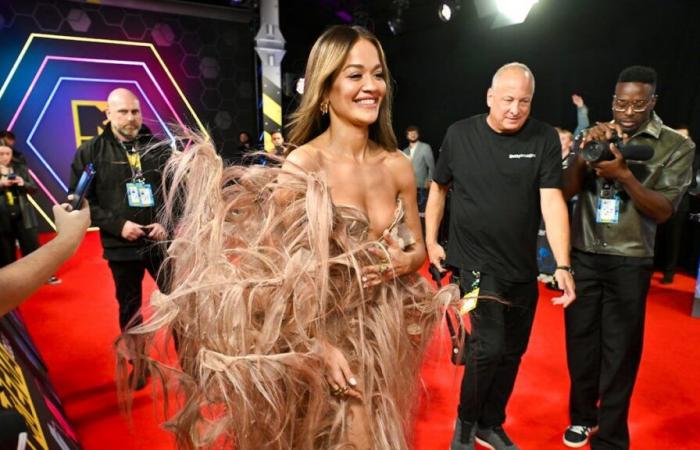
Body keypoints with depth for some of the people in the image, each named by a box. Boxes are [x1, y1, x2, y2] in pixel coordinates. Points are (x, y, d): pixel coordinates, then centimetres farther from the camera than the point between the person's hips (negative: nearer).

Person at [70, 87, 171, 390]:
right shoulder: (90, 152, -1)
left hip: (162, 242, 1)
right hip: (121, 247, 0)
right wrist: (118, 225, -14)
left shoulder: (158, 147, 2)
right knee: (129, 308, 14)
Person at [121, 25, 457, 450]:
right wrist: (321, 346, -19)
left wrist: (403, 261, -13)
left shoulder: (398, 165, -3)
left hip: (387, 334, 5)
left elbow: (418, 247, 8)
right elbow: (282, 267, -16)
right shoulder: (302, 166, -17)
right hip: (325, 333, -4)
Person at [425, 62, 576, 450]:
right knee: (490, 346, -11)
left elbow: (552, 201, -12)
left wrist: (563, 265, -20)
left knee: (513, 350, 13)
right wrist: (430, 241, 4)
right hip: (476, 262, -3)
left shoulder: (545, 139, -5)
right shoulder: (459, 134, -4)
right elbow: (438, 187, 7)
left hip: (523, 267, 3)